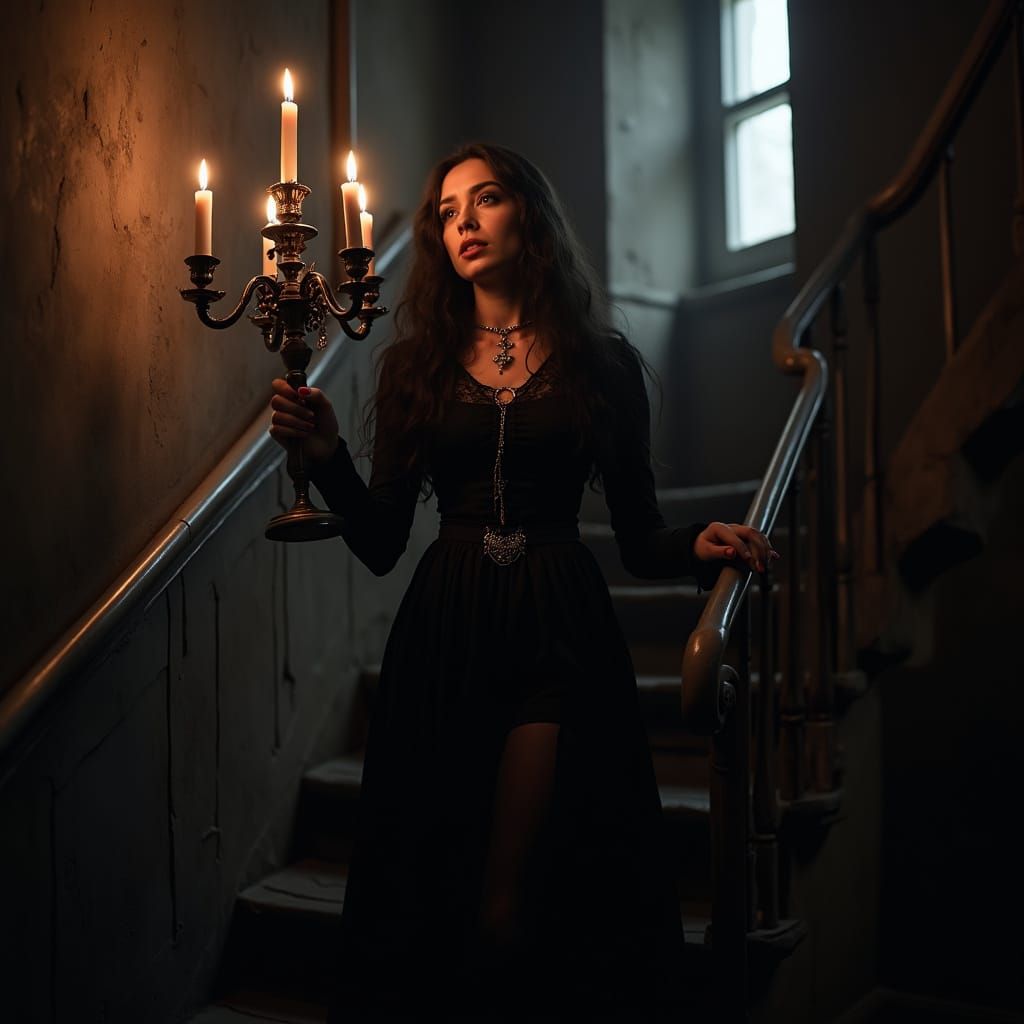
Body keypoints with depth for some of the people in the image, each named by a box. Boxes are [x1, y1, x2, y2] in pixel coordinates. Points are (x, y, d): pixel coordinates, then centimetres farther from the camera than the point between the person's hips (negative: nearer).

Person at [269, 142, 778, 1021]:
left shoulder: (602, 362, 5)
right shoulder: (418, 364, 10)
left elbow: (642, 541, 6)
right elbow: (380, 544, 5)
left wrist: (700, 545, -14)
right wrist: (327, 456, -10)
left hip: (561, 635, -2)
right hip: (445, 632, 2)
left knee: (515, 896, -6)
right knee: (434, 880, 7)